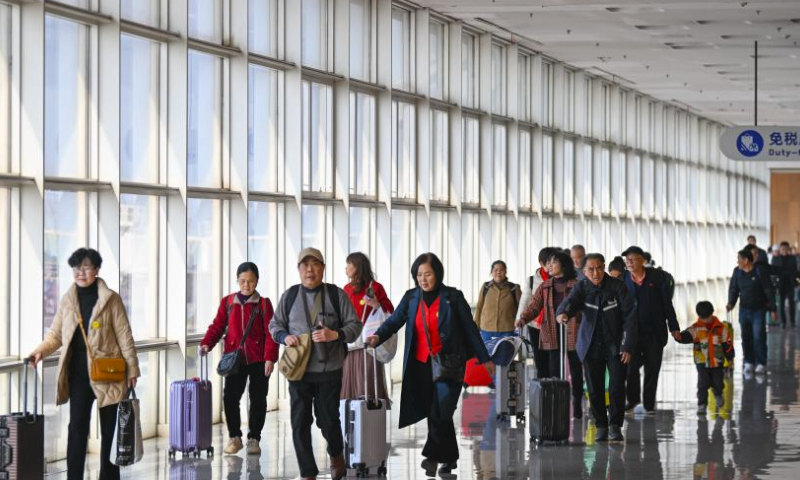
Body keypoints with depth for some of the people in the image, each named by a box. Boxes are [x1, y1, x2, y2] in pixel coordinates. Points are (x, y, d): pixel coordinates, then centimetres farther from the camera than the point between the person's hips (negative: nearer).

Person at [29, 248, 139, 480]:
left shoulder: (110, 299, -3)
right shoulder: (67, 300, 7)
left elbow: (124, 335, -3)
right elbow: (55, 334, 11)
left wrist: (132, 368, -6)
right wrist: (40, 351, -7)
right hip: (78, 371, 2)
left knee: (110, 427, 7)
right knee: (77, 425, -2)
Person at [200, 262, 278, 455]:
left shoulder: (263, 304, 0)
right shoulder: (227, 302, 6)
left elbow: (270, 332, -4)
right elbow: (218, 326, 6)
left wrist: (270, 358, -12)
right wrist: (206, 344, -11)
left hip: (259, 360, -1)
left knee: (258, 399, 5)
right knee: (230, 398, -3)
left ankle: (254, 439, 16)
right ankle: (234, 437, 13)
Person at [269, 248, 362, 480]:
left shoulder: (336, 294, 0)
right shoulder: (289, 296, 6)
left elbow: (355, 325, 1)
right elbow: (275, 325, 14)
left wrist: (335, 335, -17)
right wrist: (285, 337, -7)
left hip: (329, 368, -2)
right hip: (298, 369, 2)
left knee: (328, 419, 5)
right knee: (300, 422, 0)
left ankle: (336, 456, 36)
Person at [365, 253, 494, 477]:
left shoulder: (453, 297, -3)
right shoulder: (411, 298, 5)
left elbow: (470, 329, 2)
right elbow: (395, 320, -6)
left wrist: (484, 358, 5)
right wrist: (378, 337, -26)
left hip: (448, 364, -4)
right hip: (421, 365, 4)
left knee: (441, 412, -14)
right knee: (434, 414, 8)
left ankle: (433, 455, -3)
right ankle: (449, 458, 19)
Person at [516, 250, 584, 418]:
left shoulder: (576, 285, -1)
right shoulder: (545, 287, 10)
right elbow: (534, 306, 2)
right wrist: (523, 319, -15)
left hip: (573, 332, -3)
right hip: (552, 333, 3)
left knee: (575, 368, 5)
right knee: (554, 369, 3)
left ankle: (577, 404, 15)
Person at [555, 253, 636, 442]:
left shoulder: (617, 286, -8)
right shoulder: (581, 287, -3)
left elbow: (630, 316, -8)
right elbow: (570, 301, -23)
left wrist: (628, 347, -14)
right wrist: (562, 313, -48)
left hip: (615, 345, -2)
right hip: (591, 346, 2)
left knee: (617, 387, -9)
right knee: (595, 389, 2)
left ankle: (615, 426, 3)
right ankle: (601, 427, 15)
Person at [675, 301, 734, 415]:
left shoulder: (721, 328, -2)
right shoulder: (696, 328, -6)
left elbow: (727, 344, 5)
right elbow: (687, 336, -23)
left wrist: (730, 357, 7)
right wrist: (679, 337, -45)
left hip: (717, 362, 1)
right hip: (702, 362, -1)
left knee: (717, 383, 12)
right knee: (703, 383, -7)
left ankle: (717, 394, 46)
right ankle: (702, 404, 4)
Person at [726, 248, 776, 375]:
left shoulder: (759, 272, -13)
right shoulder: (737, 272, 1)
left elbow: (768, 290, -10)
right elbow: (733, 289, 8)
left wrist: (772, 309, -10)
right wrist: (731, 303, -9)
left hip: (758, 310, -4)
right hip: (744, 310, 4)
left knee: (759, 337, -6)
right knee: (746, 337, 6)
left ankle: (761, 364, 1)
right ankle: (748, 363, 16)